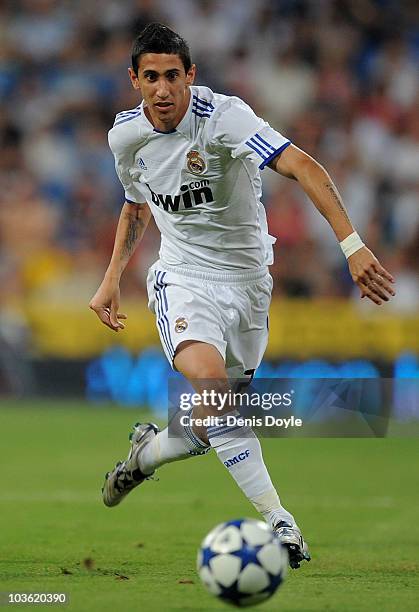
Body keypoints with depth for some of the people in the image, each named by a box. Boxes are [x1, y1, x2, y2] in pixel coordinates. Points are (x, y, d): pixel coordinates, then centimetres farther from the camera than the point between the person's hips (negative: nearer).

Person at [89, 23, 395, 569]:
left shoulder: (223, 116, -21)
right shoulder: (126, 135, -4)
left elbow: (303, 167, -33)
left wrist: (352, 244, -45)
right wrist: (112, 278, 13)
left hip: (246, 277, -1)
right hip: (183, 275, 1)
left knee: (215, 418, 5)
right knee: (207, 377, -29)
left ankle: (148, 452, 40)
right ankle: (275, 518, -25)